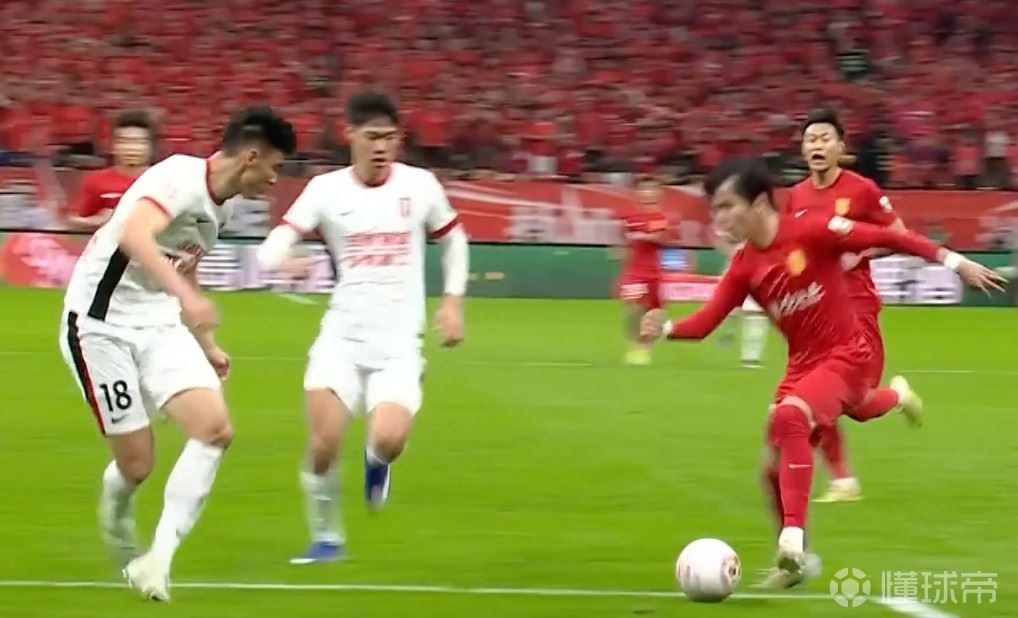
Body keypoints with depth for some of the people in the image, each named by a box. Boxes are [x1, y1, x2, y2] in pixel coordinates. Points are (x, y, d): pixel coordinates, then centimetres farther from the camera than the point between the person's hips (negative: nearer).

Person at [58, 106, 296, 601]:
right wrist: (186, 295, -51)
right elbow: (134, 236, -39)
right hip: (101, 324, -8)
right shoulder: (180, 178, -20)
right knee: (136, 462, -5)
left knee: (215, 428, -13)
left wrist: (206, 345, 27)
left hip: (159, 326, 8)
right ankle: (122, 542, 31)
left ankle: (159, 559, -10)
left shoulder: (219, 205, 9)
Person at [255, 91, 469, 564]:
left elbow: (453, 238, 19)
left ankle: (376, 461, 17)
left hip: (399, 342, 0)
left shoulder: (420, 185, 1)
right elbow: (272, 248, -11)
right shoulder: (326, 190, -2)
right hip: (342, 335, 0)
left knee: (388, 440, -23)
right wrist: (280, 259, -35)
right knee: (323, 445, -14)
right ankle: (325, 538, 12)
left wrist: (453, 300, 10)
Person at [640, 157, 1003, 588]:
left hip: (846, 356, -7)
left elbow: (885, 238, -15)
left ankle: (791, 544, -35)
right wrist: (665, 329, -26)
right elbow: (705, 322, -5)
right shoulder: (744, 266, -1)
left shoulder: (810, 231, -18)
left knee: (789, 418, -32)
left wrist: (952, 261, -15)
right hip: (803, 364, 7)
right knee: (777, 468, 7)